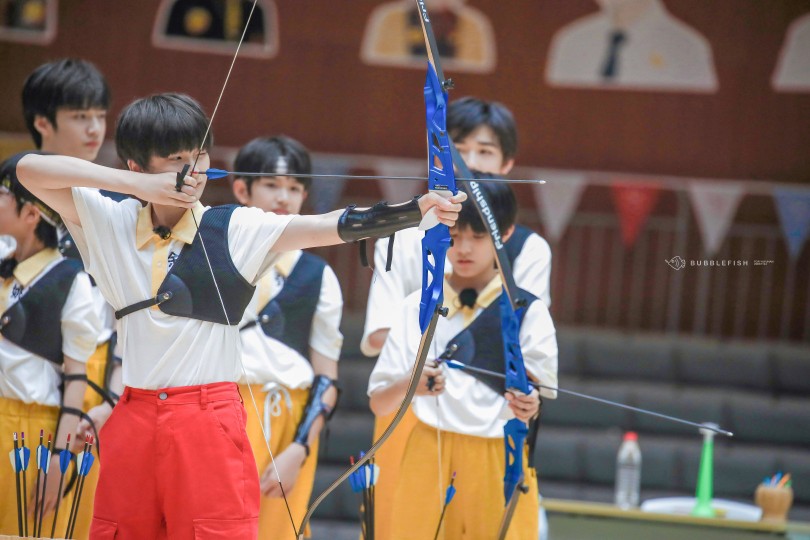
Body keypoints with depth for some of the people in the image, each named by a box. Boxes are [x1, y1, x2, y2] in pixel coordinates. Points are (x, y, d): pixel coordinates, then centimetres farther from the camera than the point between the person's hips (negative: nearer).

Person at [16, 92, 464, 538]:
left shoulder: (236, 229, -1)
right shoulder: (110, 224, 6)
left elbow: (332, 226, -13)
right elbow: (30, 169, -1)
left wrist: (420, 209, -28)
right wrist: (136, 186, -9)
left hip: (210, 422, -2)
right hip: (133, 424, 2)